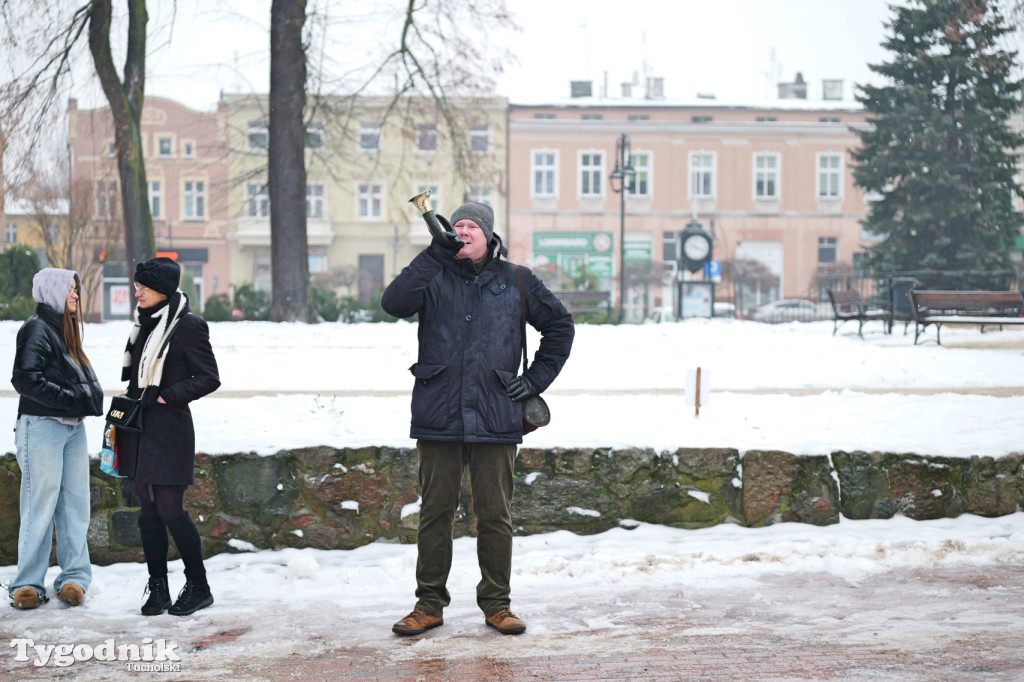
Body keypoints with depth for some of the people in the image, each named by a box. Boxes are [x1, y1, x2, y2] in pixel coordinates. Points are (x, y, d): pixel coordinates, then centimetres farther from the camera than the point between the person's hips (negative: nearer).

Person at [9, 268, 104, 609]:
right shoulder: (36, 329, -9)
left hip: (73, 426, 8)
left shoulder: (65, 328, 18)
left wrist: (88, 396, 4)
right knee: (40, 505, -5)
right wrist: (73, 398, -18)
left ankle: (74, 577, 12)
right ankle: (28, 583, 3)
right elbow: (26, 379, -17)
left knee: (75, 503, 6)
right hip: (42, 427, -8)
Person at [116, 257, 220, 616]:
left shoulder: (188, 326, -9)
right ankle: (158, 589, 15)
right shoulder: (144, 324, 14)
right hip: (140, 430, 8)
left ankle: (198, 587, 7)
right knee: (148, 512, 8)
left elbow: (209, 378, -11)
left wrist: (166, 397, -15)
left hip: (170, 431, -8)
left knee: (170, 509, -7)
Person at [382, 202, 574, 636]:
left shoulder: (516, 281, 9)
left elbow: (560, 325, 17)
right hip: (438, 416, 0)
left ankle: (496, 603, 16)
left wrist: (537, 378, 9)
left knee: (495, 514, 5)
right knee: (435, 511, 5)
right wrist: (434, 255, -18)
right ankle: (429, 603, 14)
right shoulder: (434, 278, 7)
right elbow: (394, 303, -12)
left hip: (496, 417, 0)